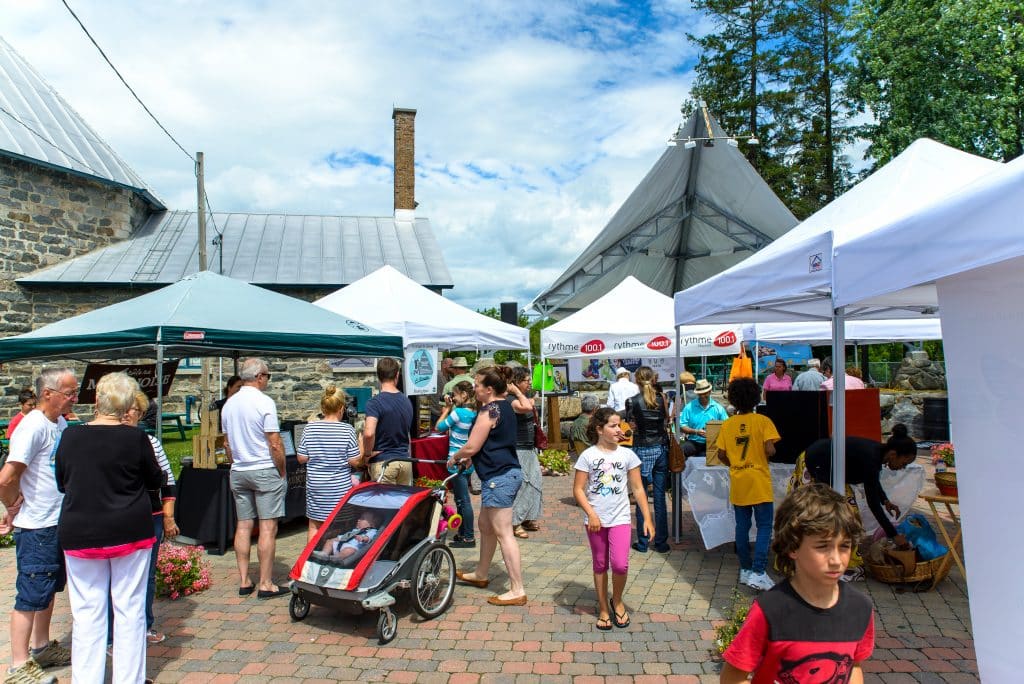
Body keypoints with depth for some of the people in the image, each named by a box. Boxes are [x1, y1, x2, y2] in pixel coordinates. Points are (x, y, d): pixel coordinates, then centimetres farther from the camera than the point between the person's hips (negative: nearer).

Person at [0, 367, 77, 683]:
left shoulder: (61, 424, 6)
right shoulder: (33, 426, -20)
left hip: (58, 524, 9)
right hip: (36, 528, -9)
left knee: (50, 588, 20)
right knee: (32, 594, 0)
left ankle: (41, 647, 35)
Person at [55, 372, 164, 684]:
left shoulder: (70, 436, -4)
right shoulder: (135, 438, -12)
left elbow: (61, 483, 10)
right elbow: (155, 480, 2)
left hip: (80, 535, 2)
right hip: (129, 532, -2)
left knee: (87, 611, 11)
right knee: (129, 608, 8)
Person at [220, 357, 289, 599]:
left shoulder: (228, 404, 8)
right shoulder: (264, 402, -14)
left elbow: (226, 442, 16)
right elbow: (275, 444, -15)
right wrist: (282, 472, -5)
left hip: (238, 472, 7)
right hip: (264, 471, -7)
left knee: (243, 526, 11)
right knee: (267, 527, -2)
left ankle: (244, 581, 17)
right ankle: (265, 584, 1)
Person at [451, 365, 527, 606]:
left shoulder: (490, 410, -16)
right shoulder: (505, 406, 13)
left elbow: (472, 446, -15)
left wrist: (455, 457, 4)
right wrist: (470, 457, 22)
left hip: (498, 477, -11)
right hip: (508, 471, 11)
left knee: (503, 533, -6)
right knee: (485, 526, 22)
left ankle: (517, 591, -1)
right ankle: (481, 574, 38)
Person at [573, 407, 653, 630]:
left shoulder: (627, 455, 1)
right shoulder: (588, 456, -5)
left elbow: (638, 488, 4)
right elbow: (578, 489, -5)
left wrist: (647, 518, -1)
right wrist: (591, 514, -16)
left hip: (620, 518, 1)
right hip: (596, 520, 0)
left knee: (620, 564, -12)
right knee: (600, 565, 11)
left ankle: (617, 601, 17)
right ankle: (603, 609, 28)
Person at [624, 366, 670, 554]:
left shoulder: (632, 401, -9)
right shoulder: (661, 398, -1)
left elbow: (633, 427, -4)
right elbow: (666, 419, 10)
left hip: (642, 450, -3)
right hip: (661, 448, 3)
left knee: (641, 497, 6)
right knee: (660, 497, 8)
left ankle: (643, 542, 11)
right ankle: (661, 542, 13)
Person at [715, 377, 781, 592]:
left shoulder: (727, 424, 2)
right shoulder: (763, 421, -8)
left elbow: (721, 455, 3)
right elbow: (770, 450, -17)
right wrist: (771, 451, 5)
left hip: (737, 483, 4)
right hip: (759, 481, -4)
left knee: (742, 526, 12)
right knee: (764, 527, 1)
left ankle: (745, 570, 19)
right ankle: (758, 572, -6)